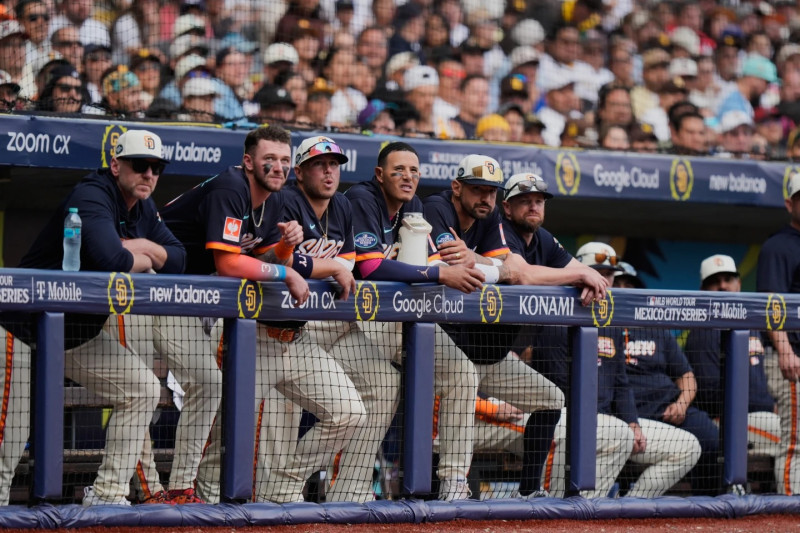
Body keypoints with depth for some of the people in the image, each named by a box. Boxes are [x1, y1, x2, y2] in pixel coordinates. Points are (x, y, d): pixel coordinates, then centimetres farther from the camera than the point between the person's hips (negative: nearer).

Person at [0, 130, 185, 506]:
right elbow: (110, 259, -38)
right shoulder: (92, 197, -22)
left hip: (81, 335, 9)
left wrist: (146, 246, -11)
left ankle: (107, 494, 10)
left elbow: (178, 260, 10)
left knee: (143, 389, 6)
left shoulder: (142, 208, 7)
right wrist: (143, 260, -16)